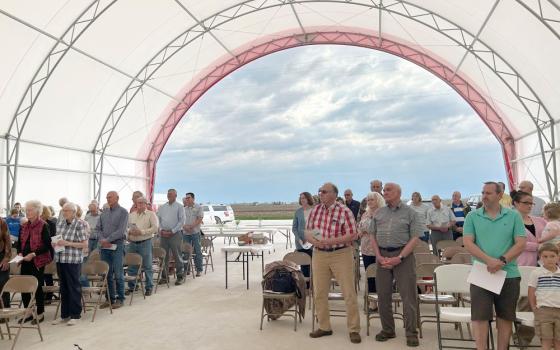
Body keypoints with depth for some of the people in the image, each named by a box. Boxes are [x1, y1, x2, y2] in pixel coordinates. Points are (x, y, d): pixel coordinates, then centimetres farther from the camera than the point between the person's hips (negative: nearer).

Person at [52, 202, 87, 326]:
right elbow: (56, 241, 21)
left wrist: (68, 243, -18)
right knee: (63, 287, 13)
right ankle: (64, 315, 24)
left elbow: (85, 244, -10)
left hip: (73, 260, -6)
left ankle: (75, 315, 12)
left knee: (74, 287, 2)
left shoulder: (79, 225, -8)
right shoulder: (60, 224, 10)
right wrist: (55, 243, -2)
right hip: (60, 259, 6)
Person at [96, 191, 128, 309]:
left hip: (117, 245, -5)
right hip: (104, 246, 5)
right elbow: (98, 228, 11)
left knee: (118, 274, -1)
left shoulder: (123, 212, -4)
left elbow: (121, 231, -13)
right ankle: (110, 298, 18)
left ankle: (120, 299, 8)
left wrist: (107, 240, -15)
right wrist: (102, 240, -6)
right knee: (107, 274, 9)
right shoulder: (104, 213, 13)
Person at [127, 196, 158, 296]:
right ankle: (131, 287, 22)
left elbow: (155, 228, -9)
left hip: (145, 242, -4)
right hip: (132, 243, 4)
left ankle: (149, 287, 9)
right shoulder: (131, 215, 14)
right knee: (131, 266, 9)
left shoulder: (151, 214, 0)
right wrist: (130, 231, -8)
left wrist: (142, 232, -16)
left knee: (147, 266, 0)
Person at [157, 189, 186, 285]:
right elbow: (158, 219, 13)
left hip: (174, 234, -4)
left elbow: (182, 221, -5)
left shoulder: (179, 207, 1)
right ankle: (164, 276, 16)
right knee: (164, 256, 7)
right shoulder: (162, 207, 15)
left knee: (177, 255, -4)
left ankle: (180, 276, 3)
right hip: (163, 234, 4)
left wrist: (172, 231, -12)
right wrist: (161, 230, -3)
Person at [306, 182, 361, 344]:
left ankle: (354, 329, 14)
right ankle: (324, 327, 25)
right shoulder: (315, 210, 5)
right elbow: (307, 231, 9)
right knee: (319, 293, 10)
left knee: (349, 293, 1)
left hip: (341, 254, -4)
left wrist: (331, 241, -21)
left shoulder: (344, 211, -9)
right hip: (319, 255, 5)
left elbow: (353, 235, -12)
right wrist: (312, 239, -14)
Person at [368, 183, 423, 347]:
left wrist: (399, 258, -15)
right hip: (382, 255, 4)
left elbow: (415, 238, -6)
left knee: (408, 296, -1)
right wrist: (379, 256, -3)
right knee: (383, 295, 8)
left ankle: (411, 333, 11)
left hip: (403, 255, -4)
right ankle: (387, 330, 22)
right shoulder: (379, 213, 12)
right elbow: (373, 236, 11)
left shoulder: (410, 213, 0)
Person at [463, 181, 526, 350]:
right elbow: (467, 242, -6)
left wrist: (502, 261, -16)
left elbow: (521, 243, -3)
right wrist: (489, 261, -18)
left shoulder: (513, 216, 4)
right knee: (480, 316, -2)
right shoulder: (472, 216, 3)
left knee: (505, 317, 11)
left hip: (509, 274, 1)